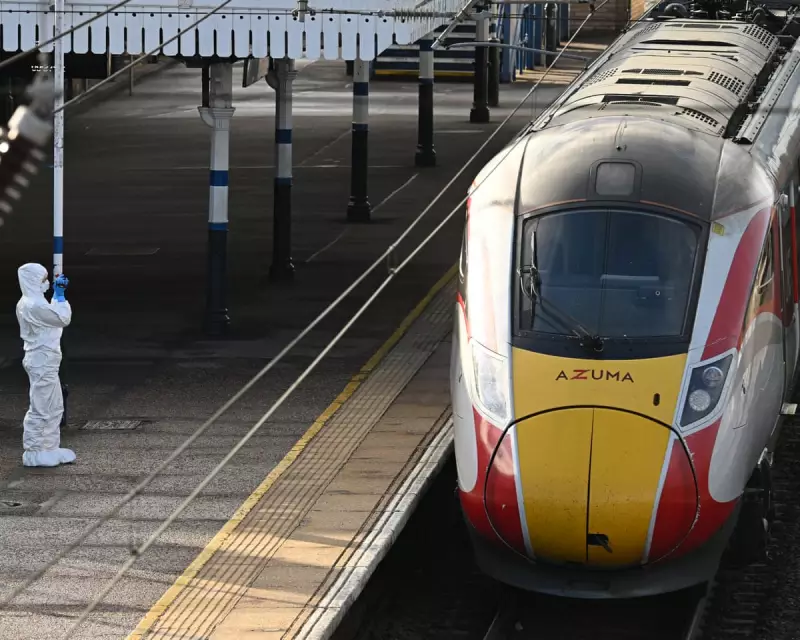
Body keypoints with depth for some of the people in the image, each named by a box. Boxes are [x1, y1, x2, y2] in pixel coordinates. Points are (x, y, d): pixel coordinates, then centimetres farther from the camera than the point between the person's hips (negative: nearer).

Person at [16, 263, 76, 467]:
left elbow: (53, 315, 25)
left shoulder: (30, 303, 12)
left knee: (54, 407, 17)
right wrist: (60, 295, -12)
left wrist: (57, 295, 20)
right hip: (42, 362, -11)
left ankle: (50, 448, 24)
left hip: (44, 362, 11)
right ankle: (33, 453, 3)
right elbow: (63, 318, -17)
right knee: (41, 409, -4)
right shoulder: (33, 306, -22)